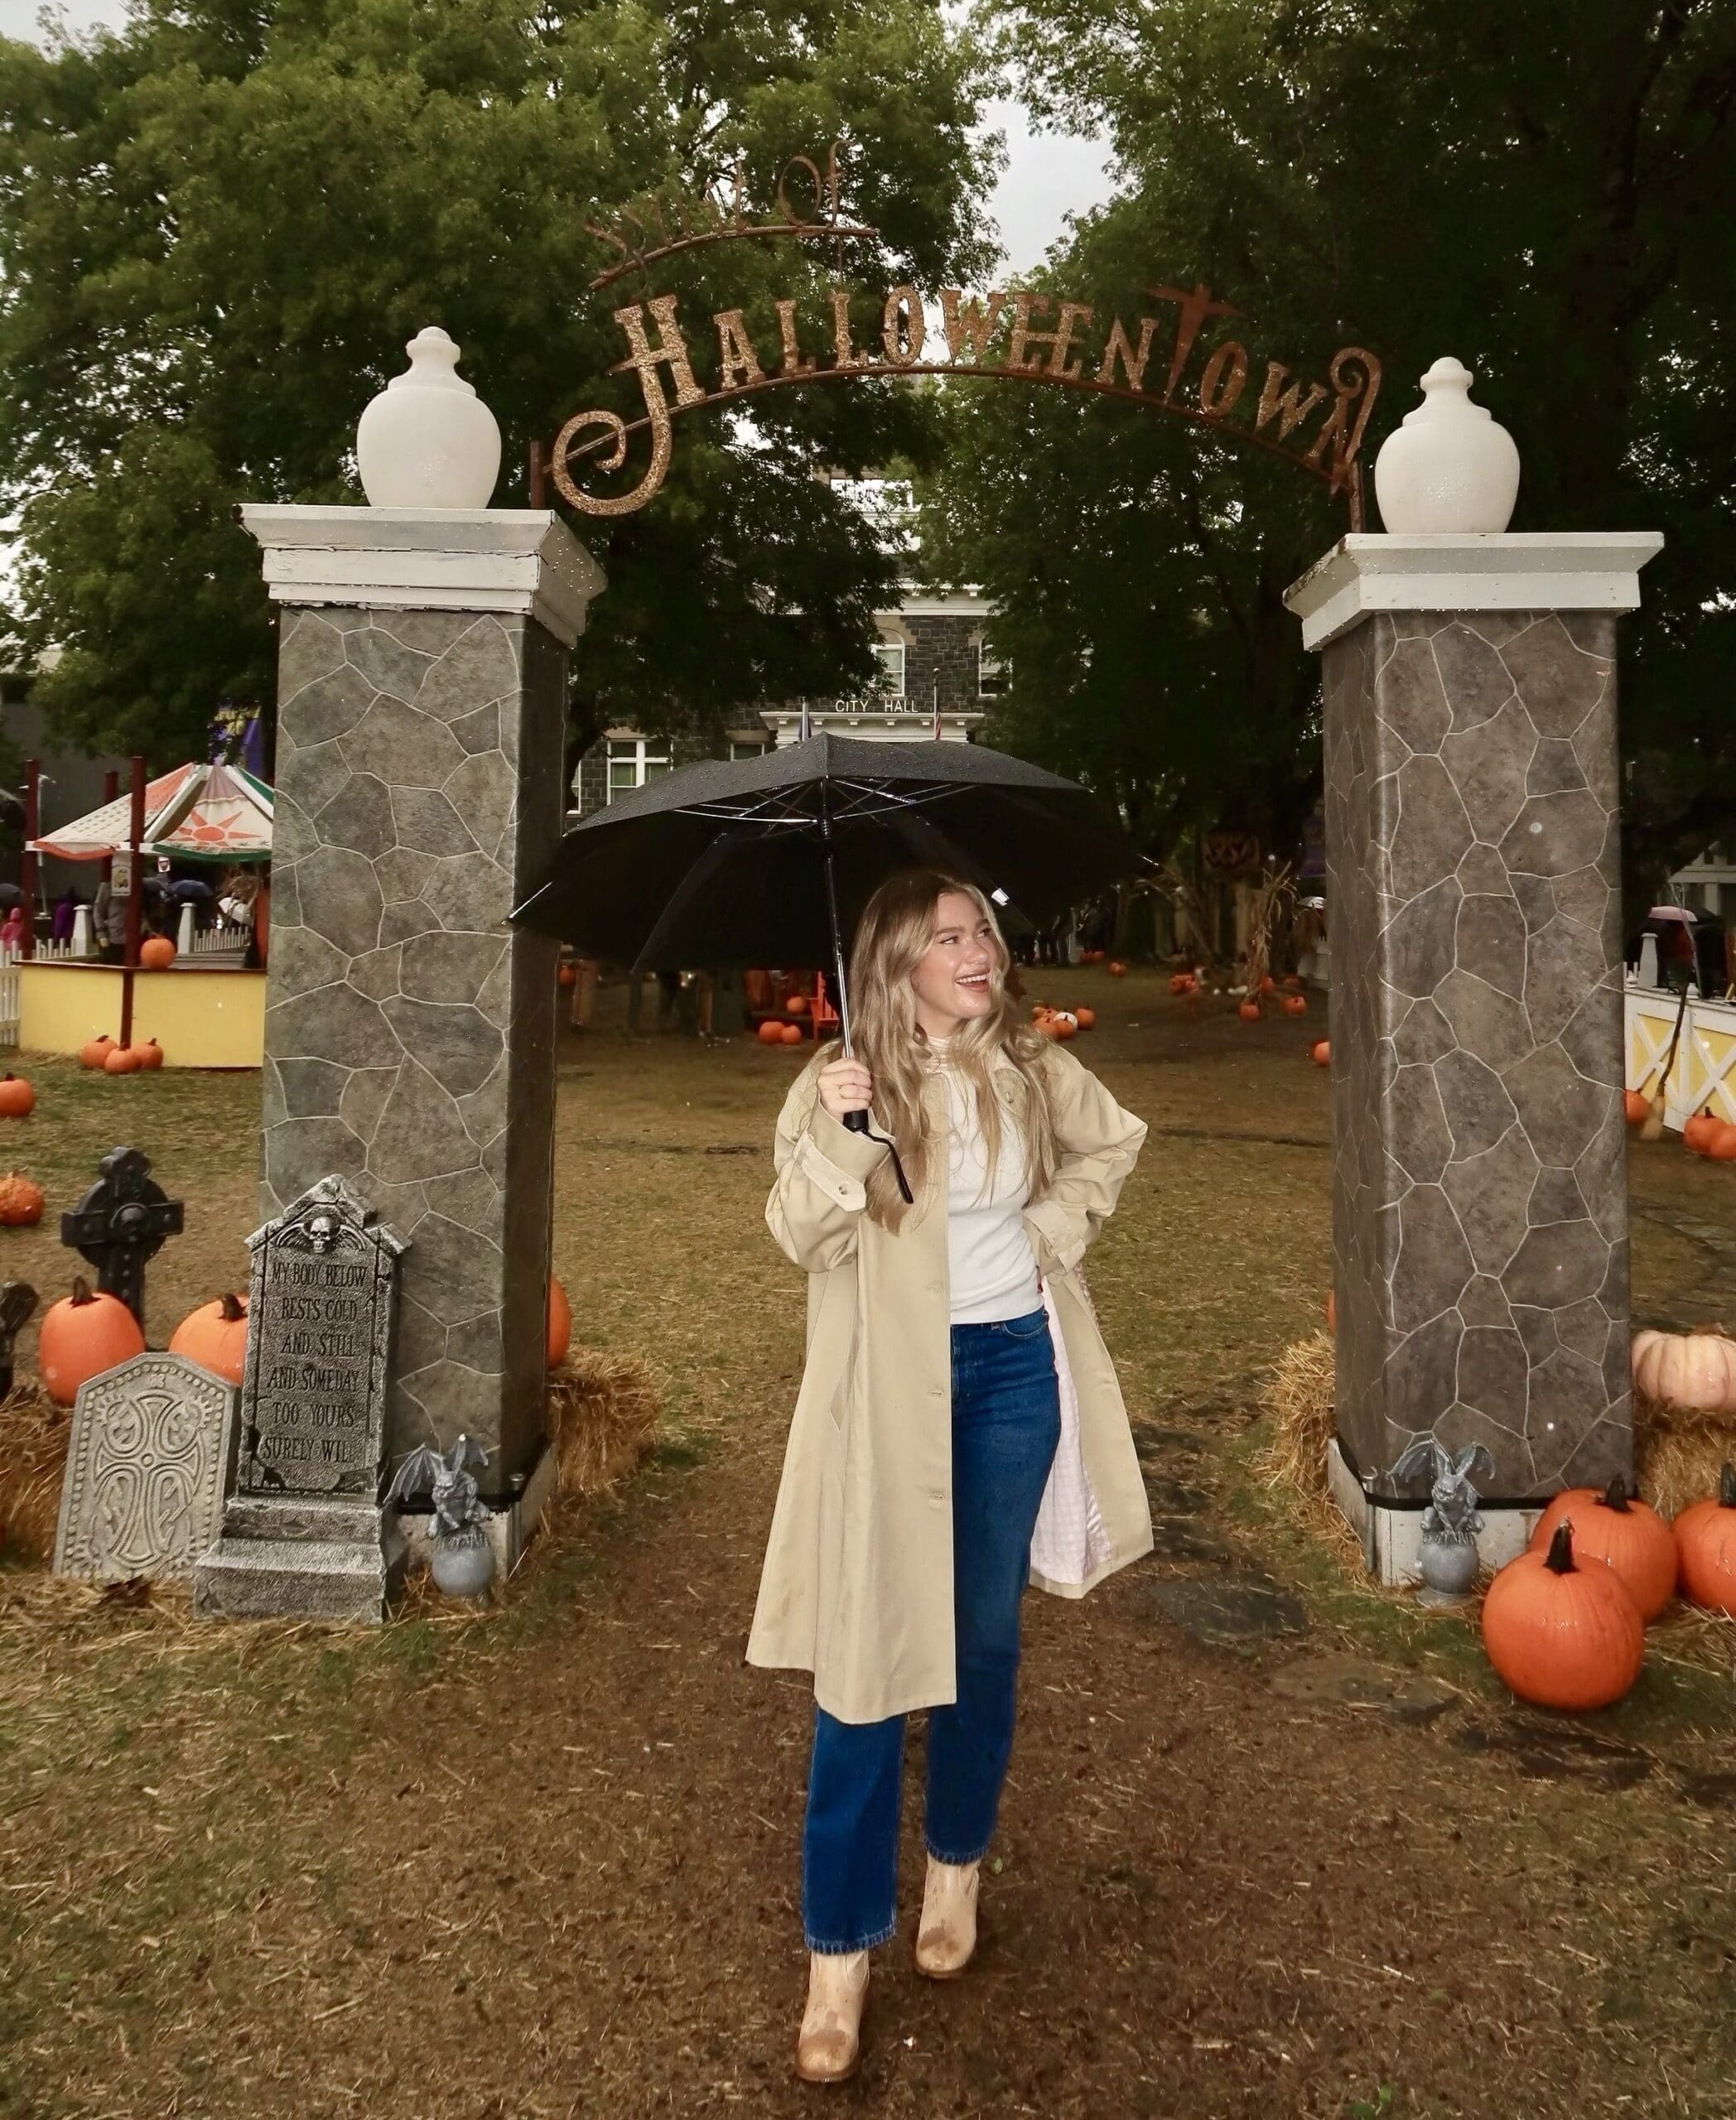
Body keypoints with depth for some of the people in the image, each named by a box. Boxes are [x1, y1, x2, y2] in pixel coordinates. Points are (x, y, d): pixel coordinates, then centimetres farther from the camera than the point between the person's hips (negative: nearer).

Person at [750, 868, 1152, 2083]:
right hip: (891, 1382, -3)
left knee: (986, 1637, 14)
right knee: (869, 1649, -1)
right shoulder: (839, 1082, -8)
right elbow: (801, 1239, -15)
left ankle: (958, 1869, 36)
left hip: (1014, 1365, 3)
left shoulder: (1032, 1069, 1)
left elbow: (1115, 1144, 19)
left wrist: (1058, 1228, 5)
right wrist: (839, 1138, -31)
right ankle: (842, 1948, 12)